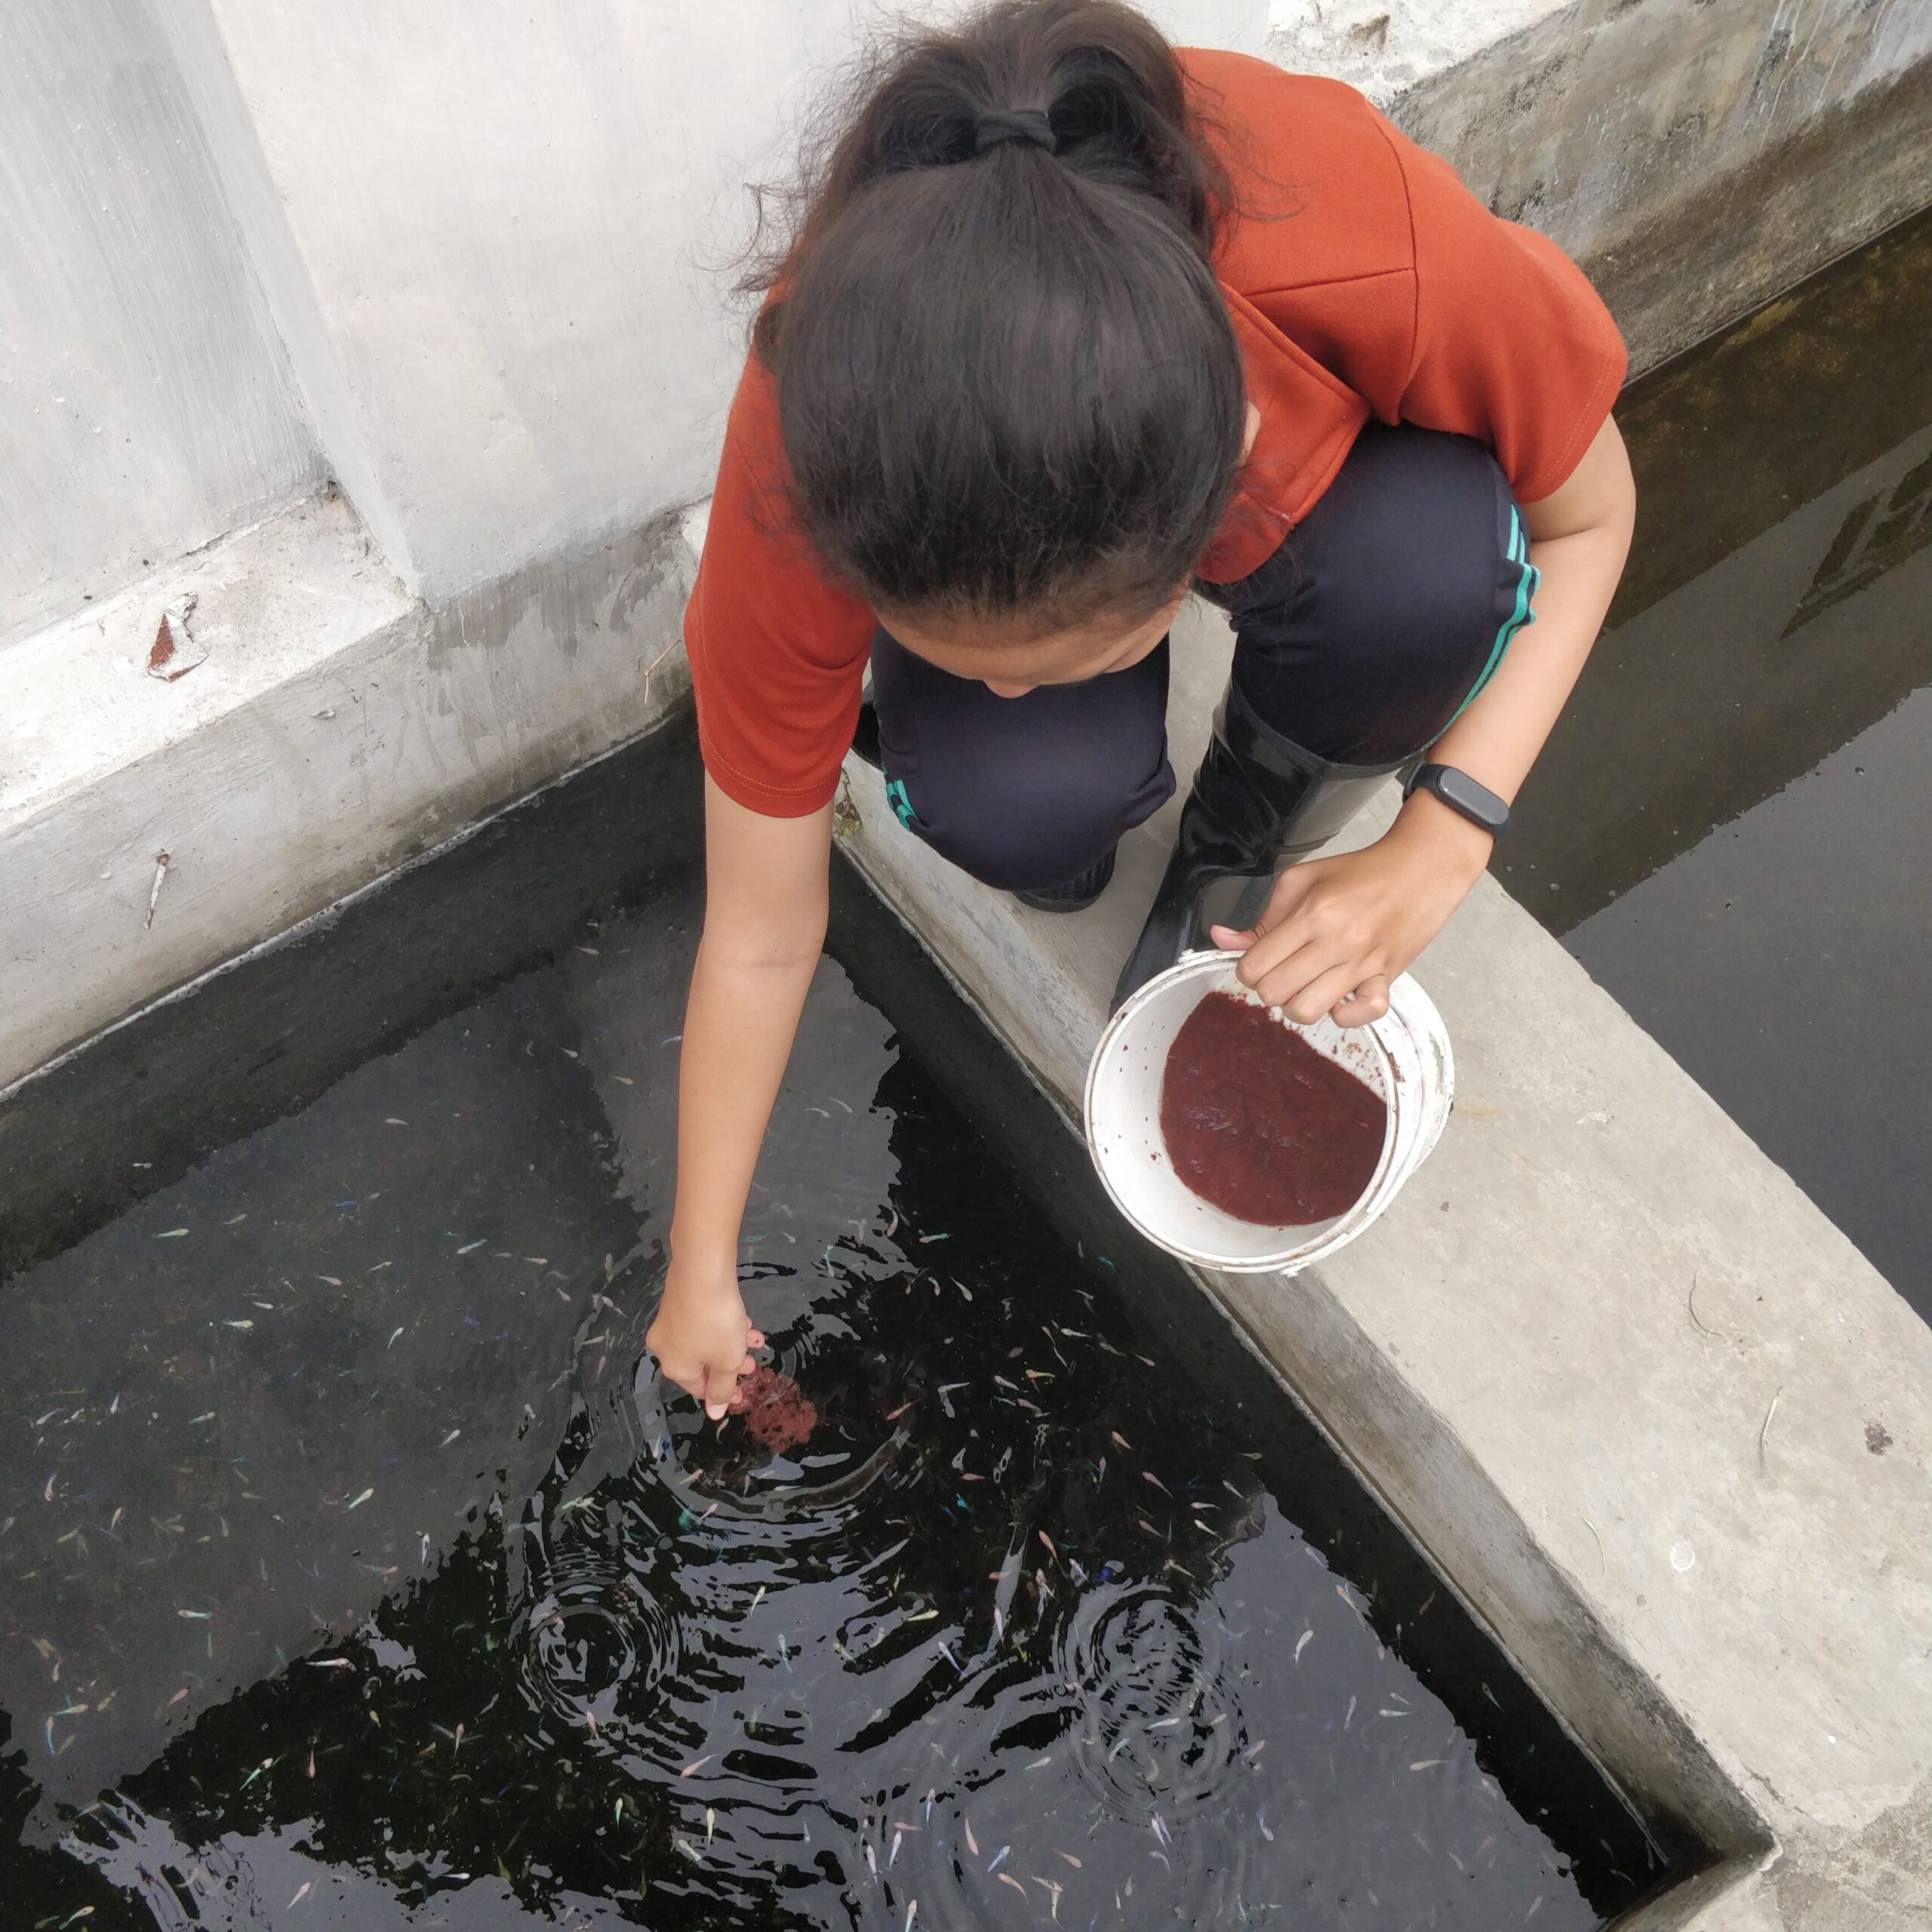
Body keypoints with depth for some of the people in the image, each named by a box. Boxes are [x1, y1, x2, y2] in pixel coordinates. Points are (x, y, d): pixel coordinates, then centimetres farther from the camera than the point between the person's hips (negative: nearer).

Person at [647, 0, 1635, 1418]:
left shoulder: (1388, 263, -41)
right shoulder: (803, 496, -36)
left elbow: (1587, 517, -17)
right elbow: (760, 938, -21)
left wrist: (1435, 851, -31)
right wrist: (701, 1279, -9)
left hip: (1323, 489, 1)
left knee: (1430, 573, -35)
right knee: (1010, 807, -33)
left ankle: (1241, 852, -2)